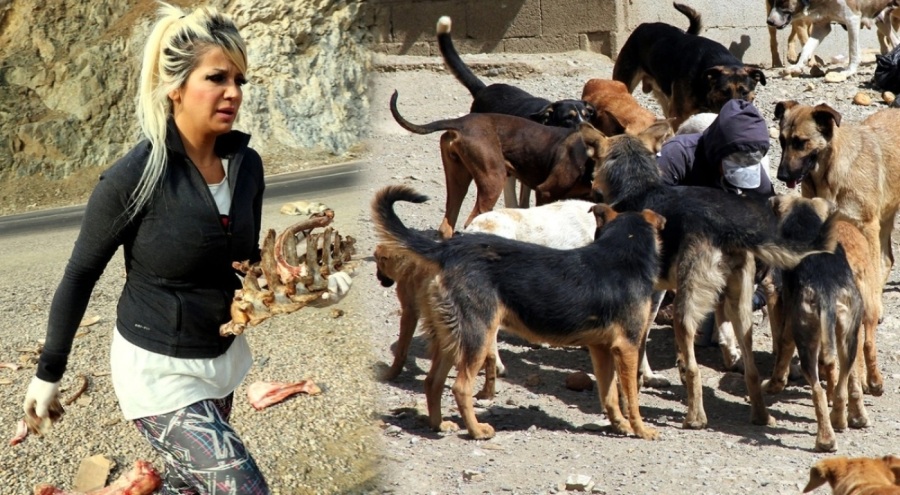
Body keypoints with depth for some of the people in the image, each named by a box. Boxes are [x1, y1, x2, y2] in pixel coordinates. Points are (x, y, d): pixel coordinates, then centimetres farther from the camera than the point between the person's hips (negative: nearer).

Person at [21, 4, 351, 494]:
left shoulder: (246, 164, -4)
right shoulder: (134, 178, -21)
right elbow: (80, 276, -9)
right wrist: (49, 371, -1)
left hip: (222, 358, 7)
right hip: (159, 370, -7)